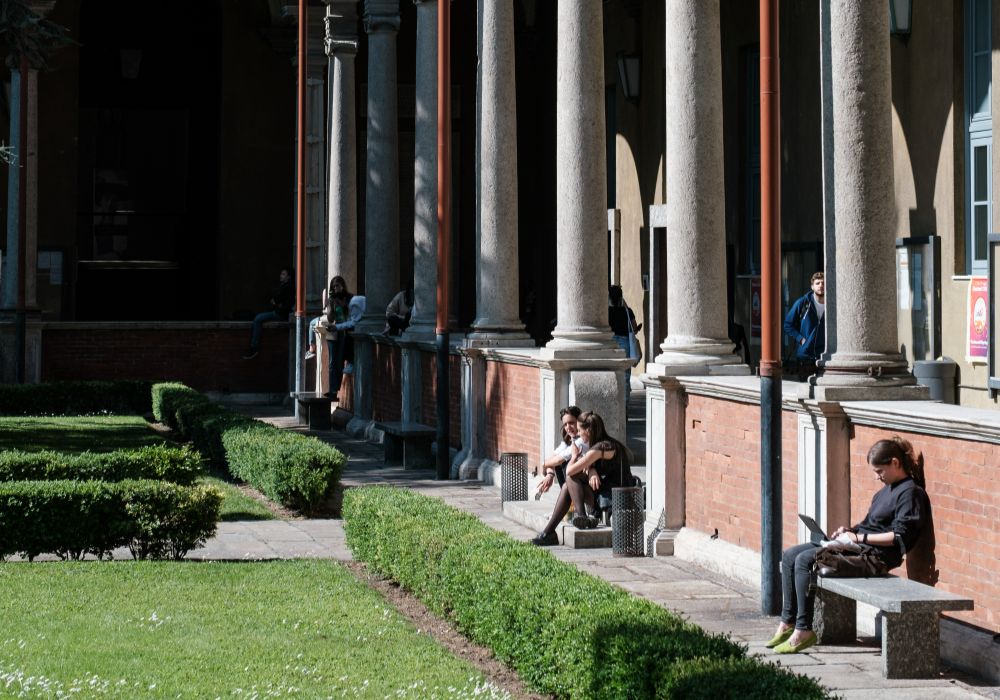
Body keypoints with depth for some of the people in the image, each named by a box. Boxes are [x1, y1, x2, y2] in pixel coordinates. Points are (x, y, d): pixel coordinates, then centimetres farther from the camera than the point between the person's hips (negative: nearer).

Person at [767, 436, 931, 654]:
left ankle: (803, 631, -20)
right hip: (860, 545, 11)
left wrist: (859, 537, -16)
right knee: (790, 556, 0)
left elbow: (899, 537, -18)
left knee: (804, 560, -22)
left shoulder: (911, 493, -10)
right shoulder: (888, 489, 20)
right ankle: (787, 624, -2)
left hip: (876, 554, -11)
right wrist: (850, 530, 8)